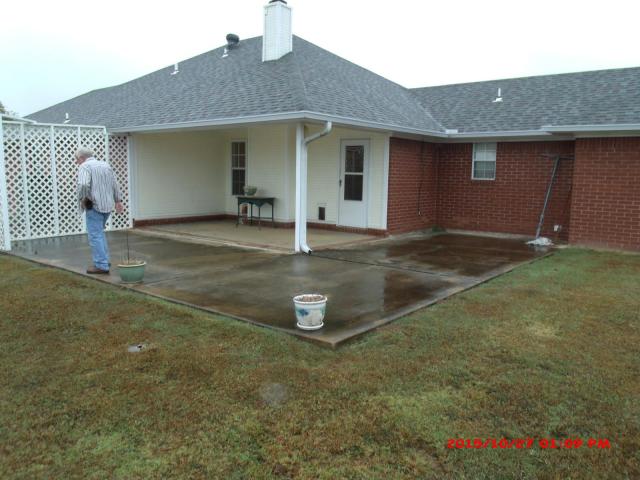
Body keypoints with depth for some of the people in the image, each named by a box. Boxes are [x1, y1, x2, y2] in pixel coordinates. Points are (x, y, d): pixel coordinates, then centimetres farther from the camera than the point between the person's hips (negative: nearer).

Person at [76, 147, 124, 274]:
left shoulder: (84, 166, -8)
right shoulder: (105, 165, 15)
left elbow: (83, 185, -25)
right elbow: (115, 184, 19)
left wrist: (82, 198, -9)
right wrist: (118, 201, 26)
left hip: (94, 205, -8)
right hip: (108, 205, 8)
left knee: (95, 235, -3)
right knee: (99, 232, 22)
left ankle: (101, 266, -3)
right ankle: (104, 260, 23)